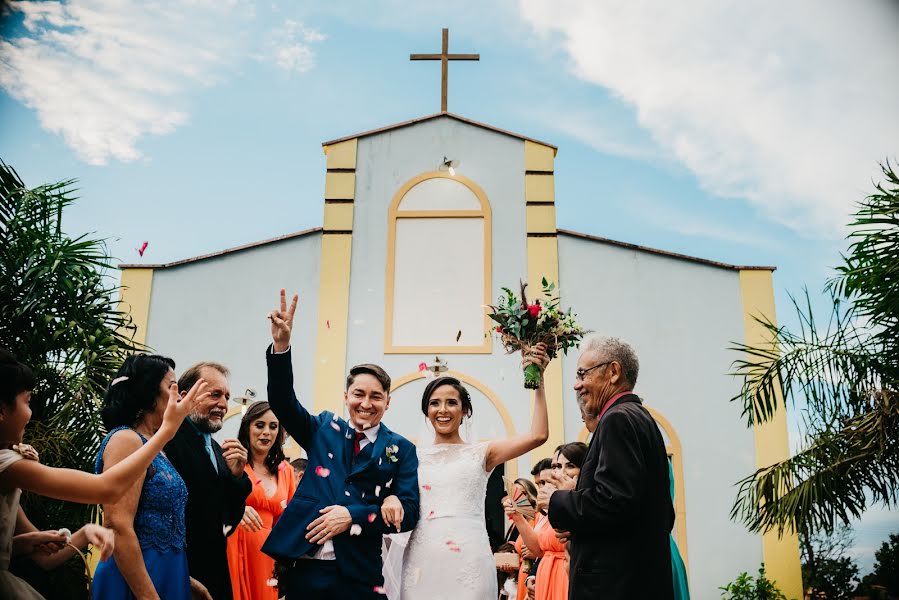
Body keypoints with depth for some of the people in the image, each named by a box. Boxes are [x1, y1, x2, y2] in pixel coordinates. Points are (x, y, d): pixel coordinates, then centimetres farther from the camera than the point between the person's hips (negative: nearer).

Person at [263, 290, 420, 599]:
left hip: (359, 575, -1)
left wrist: (353, 516, -15)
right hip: (305, 565, 1)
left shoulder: (401, 449, 4)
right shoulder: (323, 428, 9)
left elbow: (408, 512, -3)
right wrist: (281, 345, -20)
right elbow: (282, 401, -5)